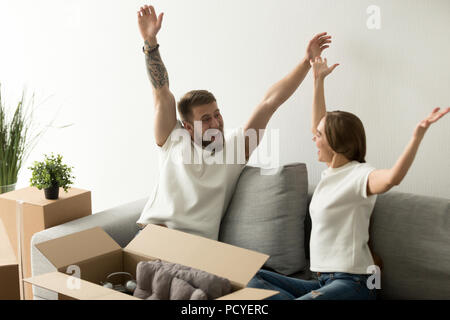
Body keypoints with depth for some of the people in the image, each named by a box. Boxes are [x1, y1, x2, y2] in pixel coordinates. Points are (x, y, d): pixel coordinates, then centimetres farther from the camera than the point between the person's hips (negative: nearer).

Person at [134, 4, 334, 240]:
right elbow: (161, 91, 5)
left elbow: (270, 102, 8)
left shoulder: (235, 148, 11)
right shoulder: (173, 140, 11)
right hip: (150, 233, -1)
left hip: (196, 247, 1)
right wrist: (150, 42, -2)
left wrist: (307, 61, 8)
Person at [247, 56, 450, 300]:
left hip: (351, 283, -9)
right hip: (323, 280, 9)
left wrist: (418, 134, -46)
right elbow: (317, 124, 27)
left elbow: (392, 178, -36)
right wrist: (319, 80, 29)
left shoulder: (358, 175, -12)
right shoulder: (331, 172, 14)